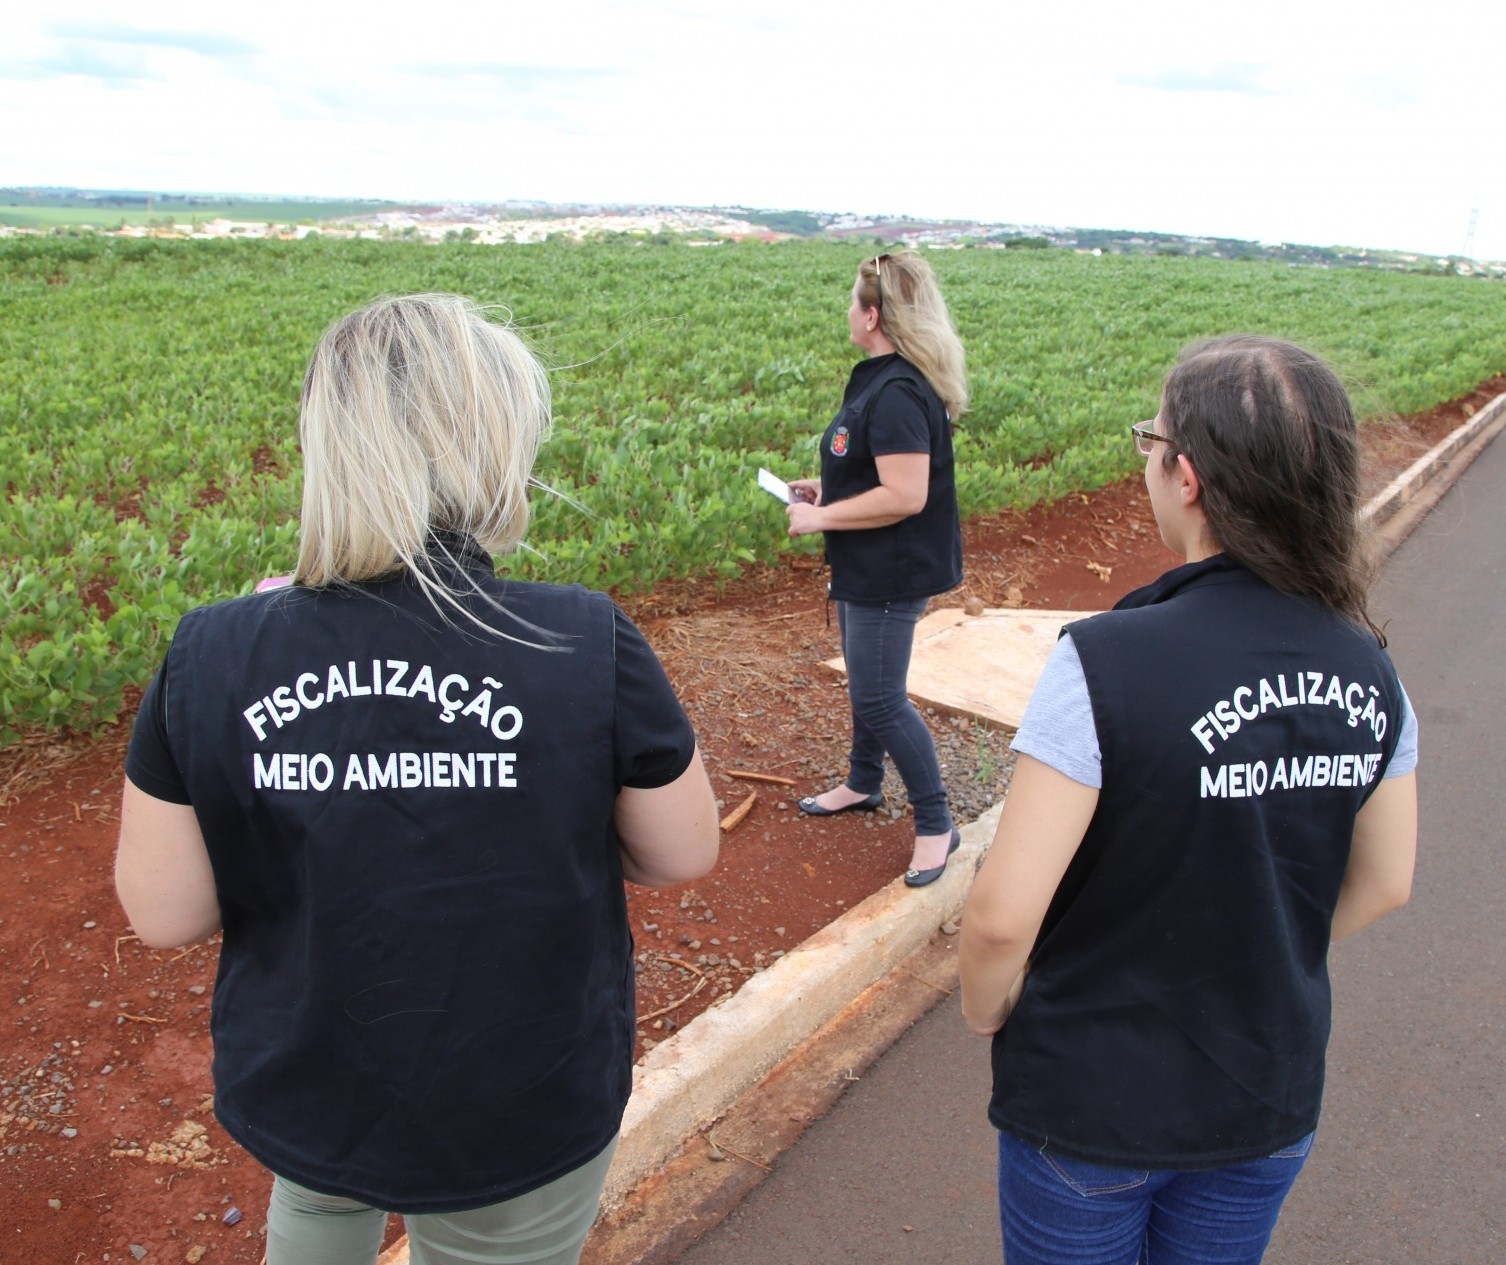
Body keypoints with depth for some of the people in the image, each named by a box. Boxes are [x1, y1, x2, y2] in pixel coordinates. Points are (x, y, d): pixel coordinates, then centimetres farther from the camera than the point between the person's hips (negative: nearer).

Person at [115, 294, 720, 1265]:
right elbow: (687, 852, -12)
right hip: (522, 1116, -2)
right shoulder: (586, 645, -25)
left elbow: (164, 914, -9)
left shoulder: (213, 657, -19)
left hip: (295, 1093, 3)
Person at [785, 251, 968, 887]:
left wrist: (820, 518, -21)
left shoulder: (897, 394, -25)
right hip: (867, 569, 11)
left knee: (879, 696, -4)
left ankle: (935, 824, 10)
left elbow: (905, 495, -30)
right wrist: (826, 488, 9)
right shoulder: (882, 379, 7)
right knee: (867, 683, 23)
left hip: (892, 573, -11)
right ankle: (862, 784, 42)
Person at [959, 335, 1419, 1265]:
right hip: (1273, 1099, 5)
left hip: (1094, 1101, -4)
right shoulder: (1368, 674, -9)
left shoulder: (1108, 664, -28)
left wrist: (987, 1011, -6)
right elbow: (1383, 886, 3)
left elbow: (1004, 914, -27)